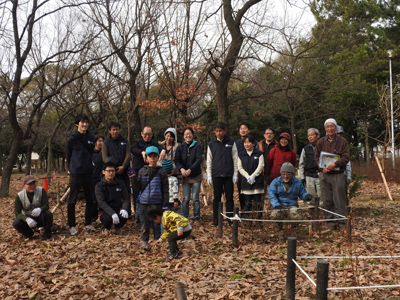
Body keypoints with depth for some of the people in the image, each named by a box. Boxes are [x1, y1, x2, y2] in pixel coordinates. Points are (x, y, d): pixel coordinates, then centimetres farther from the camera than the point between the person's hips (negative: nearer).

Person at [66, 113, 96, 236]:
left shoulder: (91, 138, 5)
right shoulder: (72, 139, -5)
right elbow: (68, 156, 3)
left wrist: (88, 165, 12)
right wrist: (71, 168, 6)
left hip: (88, 173, 4)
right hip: (75, 174, -4)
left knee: (90, 200, 10)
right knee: (72, 200, 2)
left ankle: (88, 224, 22)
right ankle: (72, 225, 11)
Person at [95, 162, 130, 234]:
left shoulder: (120, 183, 7)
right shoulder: (99, 186, -4)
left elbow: (126, 198, 3)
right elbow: (101, 203, -15)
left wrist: (124, 209, -19)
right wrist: (112, 213, -29)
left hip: (118, 209, 2)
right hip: (105, 210, -2)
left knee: (124, 216, -30)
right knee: (108, 218, -34)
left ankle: (118, 227, 8)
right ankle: (106, 228, 5)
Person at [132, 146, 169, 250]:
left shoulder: (161, 172, -2)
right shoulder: (142, 171, 5)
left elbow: (165, 189, -1)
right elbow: (138, 187, 5)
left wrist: (165, 204, -4)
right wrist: (134, 179, -11)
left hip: (157, 202, -2)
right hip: (144, 202, 2)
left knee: (156, 224, 7)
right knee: (145, 224, 8)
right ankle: (144, 242, 22)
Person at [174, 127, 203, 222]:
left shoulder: (197, 146, -4)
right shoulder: (180, 147, 3)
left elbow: (199, 159, -13)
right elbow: (177, 160, -2)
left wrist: (190, 169, -24)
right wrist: (181, 169, -21)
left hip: (196, 176, -2)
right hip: (185, 177, 2)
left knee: (195, 198, 1)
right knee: (186, 198, 3)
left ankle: (197, 217, 13)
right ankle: (184, 217, 14)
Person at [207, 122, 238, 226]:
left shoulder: (231, 143, 5)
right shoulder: (211, 144, 7)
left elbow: (235, 160, 5)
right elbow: (209, 161, 9)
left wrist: (235, 174, -1)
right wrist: (209, 175, 3)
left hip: (229, 175, -1)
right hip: (216, 175, 1)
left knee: (229, 197, 3)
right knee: (216, 198, 4)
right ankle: (215, 219, 10)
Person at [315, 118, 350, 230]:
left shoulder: (342, 142, 3)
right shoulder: (320, 142, 9)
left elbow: (346, 157, -4)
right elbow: (317, 157, 9)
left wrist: (335, 164, -19)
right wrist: (322, 167, -9)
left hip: (337, 174, -2)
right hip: (324, 174, 2)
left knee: (340, 199, 0)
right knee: (327, 199, 6)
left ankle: (343, 222, 11)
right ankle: (330, 221, 16)